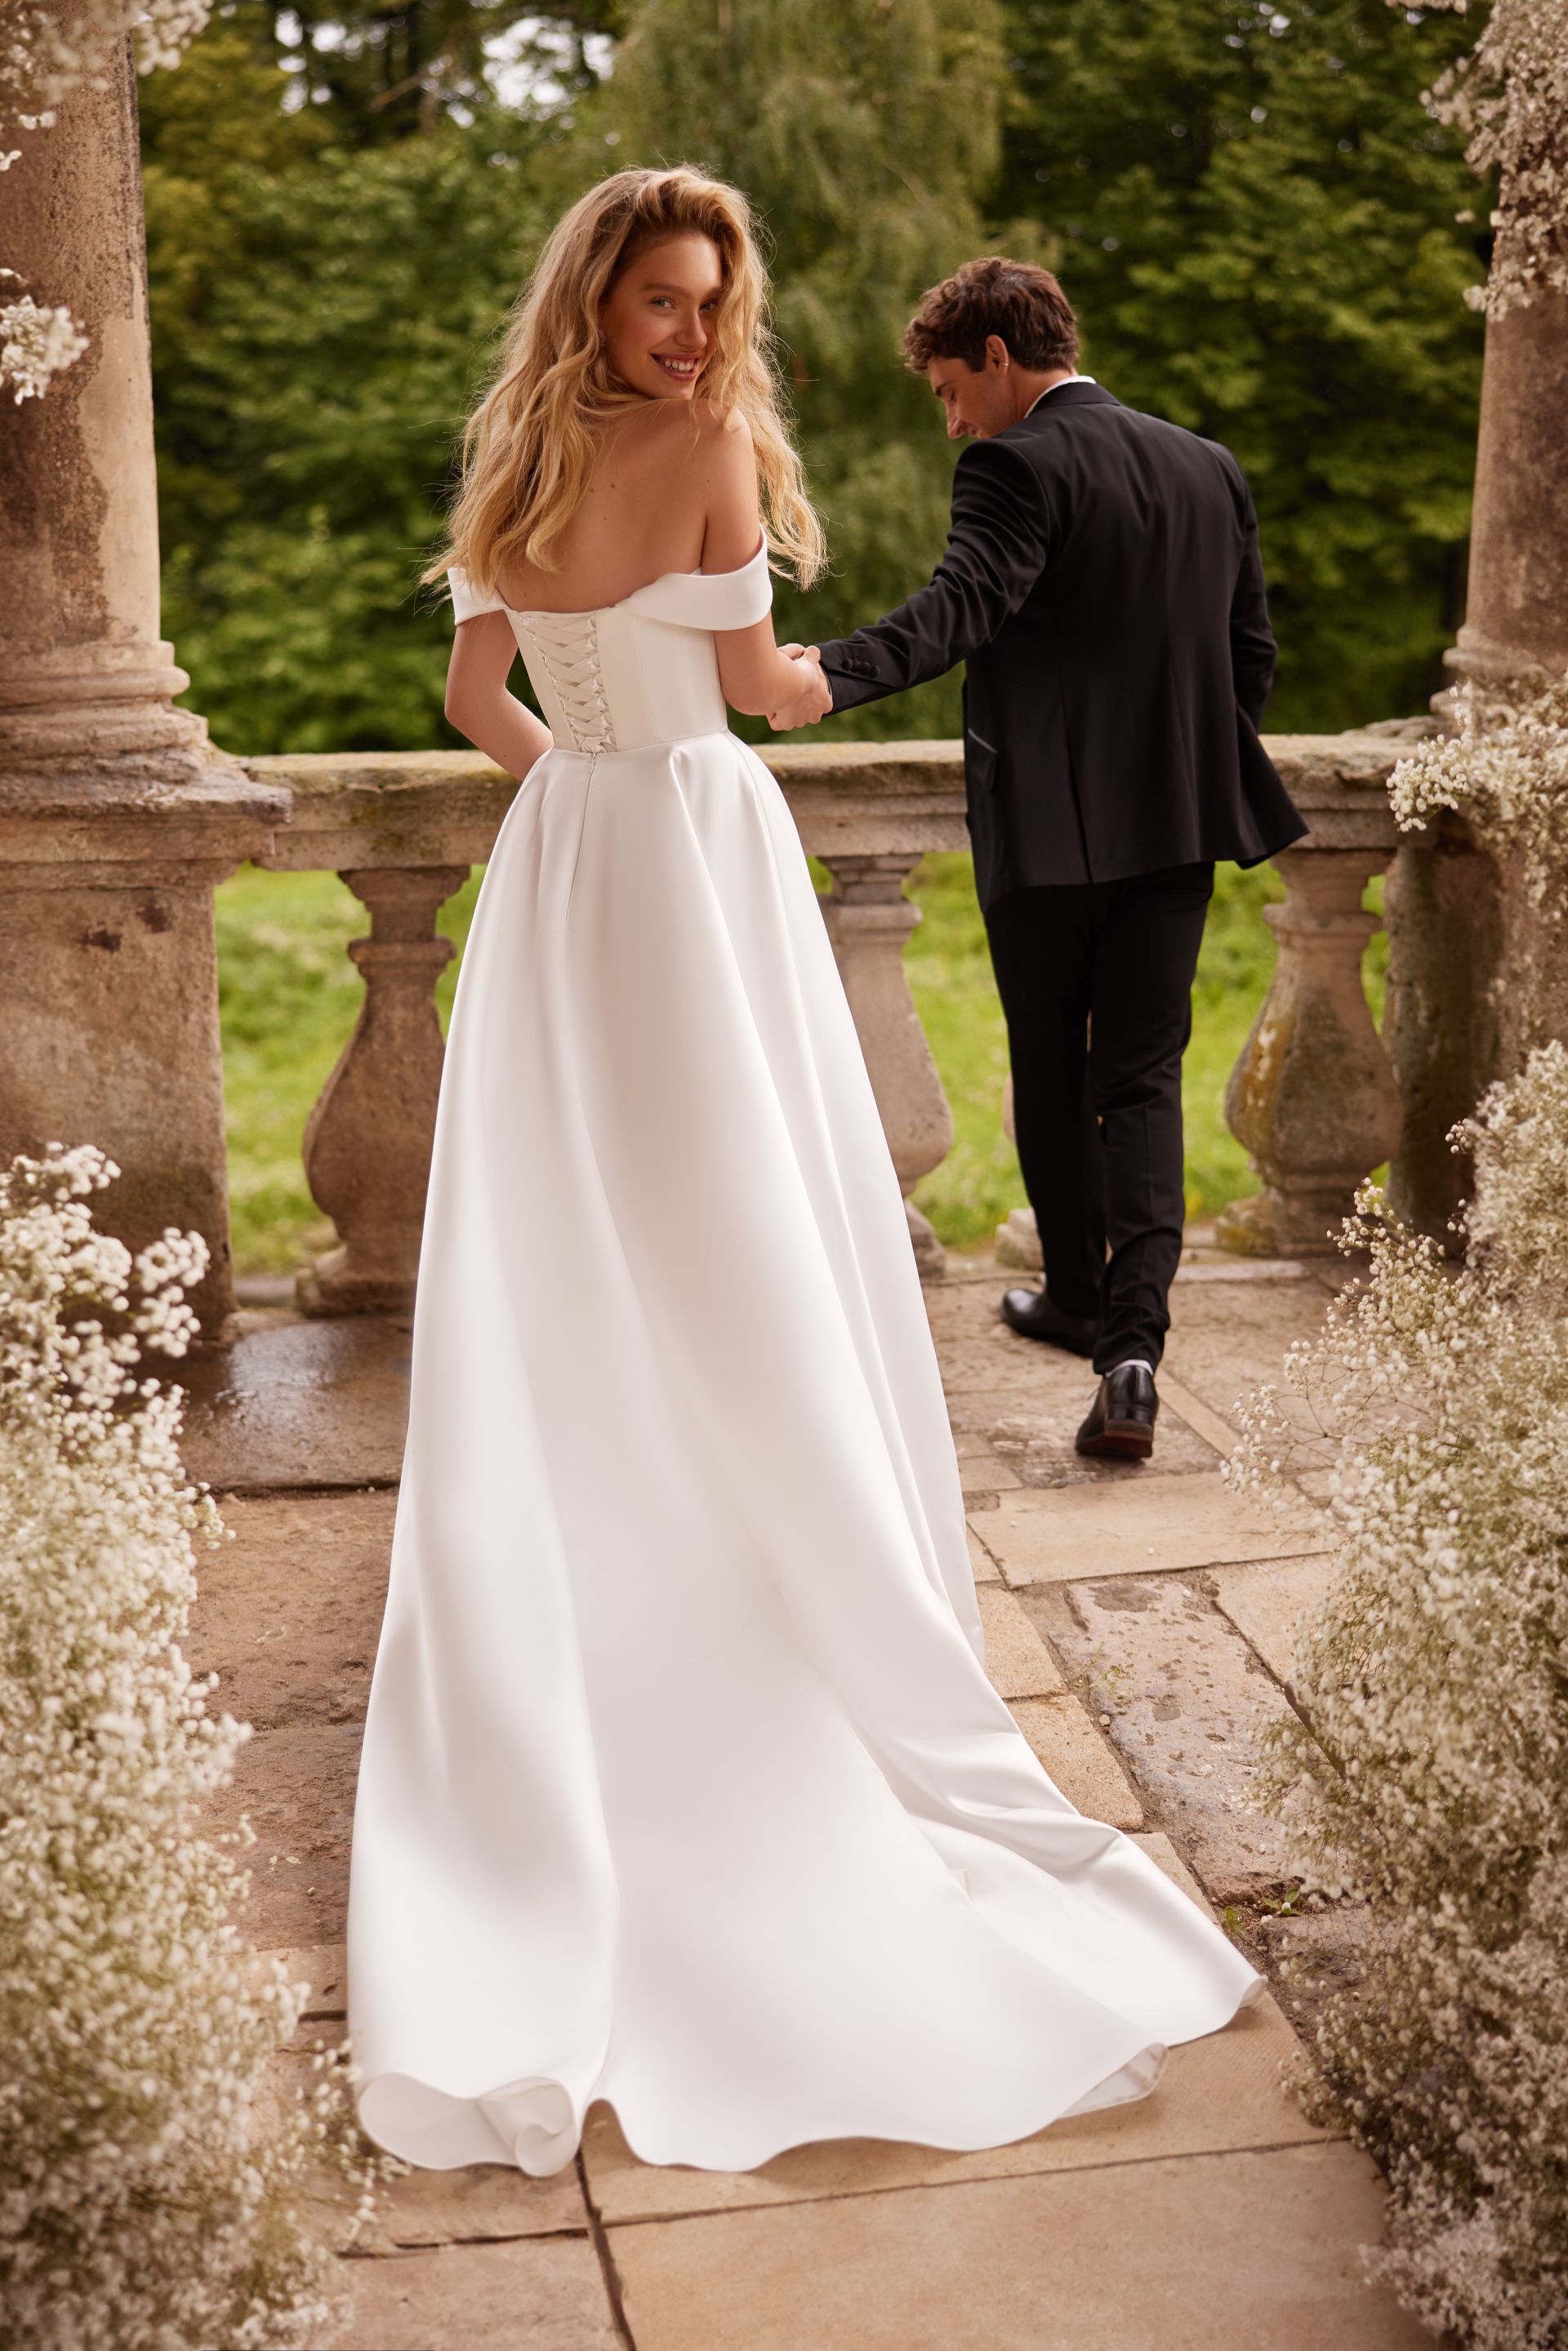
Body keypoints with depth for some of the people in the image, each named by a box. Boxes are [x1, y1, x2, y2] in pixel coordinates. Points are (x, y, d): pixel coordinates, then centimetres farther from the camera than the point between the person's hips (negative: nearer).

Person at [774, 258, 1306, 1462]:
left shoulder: (1019, 467, -10)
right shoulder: (1211, 467, 12)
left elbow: (961, 604, -28)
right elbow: (1252, 652, 14)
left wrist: (837, 672, -42)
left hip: (1047, 829, -5)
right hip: (1178, 821, 5)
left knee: (1052, 1076, 13)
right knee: (1143, 1077, 5)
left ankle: (1081, 1294, 30)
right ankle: (1134, 1341, -9)